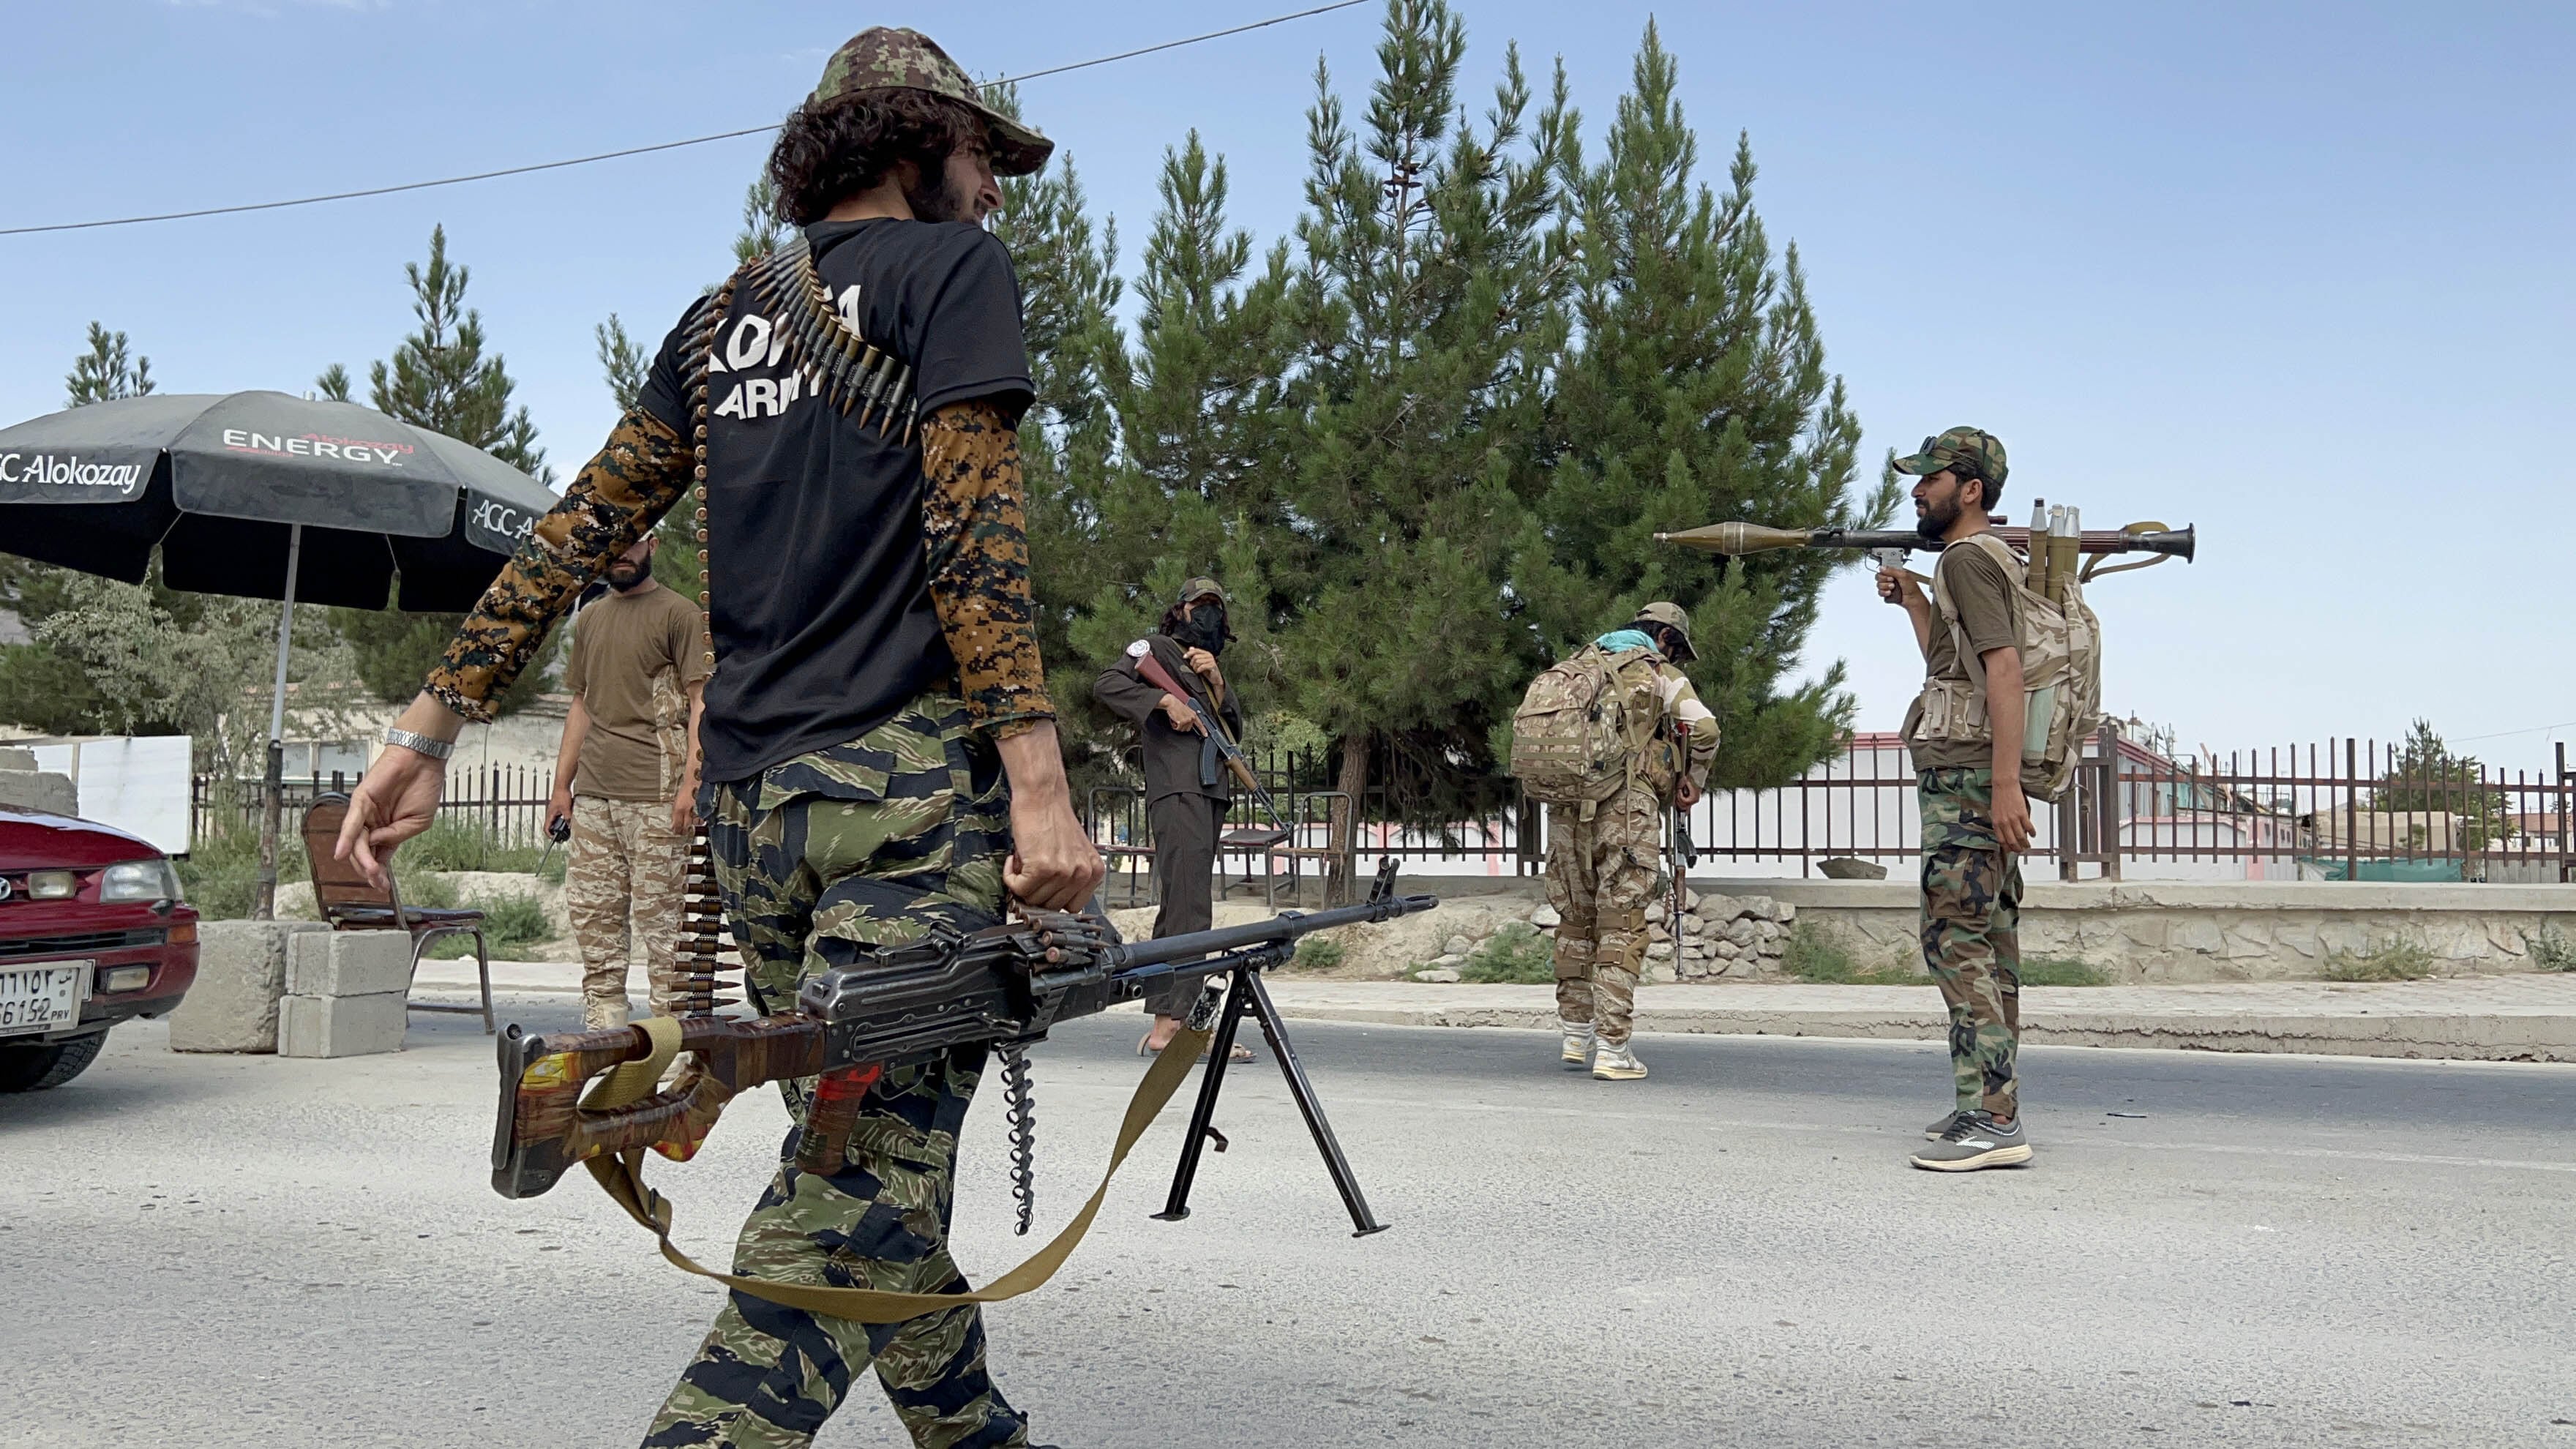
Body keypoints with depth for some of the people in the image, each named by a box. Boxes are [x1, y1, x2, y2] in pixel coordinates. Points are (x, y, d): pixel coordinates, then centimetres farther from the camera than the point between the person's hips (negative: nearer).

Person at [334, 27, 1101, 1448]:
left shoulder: (725, 315, 21)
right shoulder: (951, 263, 2)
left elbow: (576, 532, 15)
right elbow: (970, 533, -11)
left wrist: (428, 727, 14)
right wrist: (1039, 784, -16)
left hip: (747, 804, 7)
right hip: (909, 780, -7)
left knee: (859, 1139, 16)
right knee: (869, 1175, -11)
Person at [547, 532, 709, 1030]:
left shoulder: (678, 613, 0)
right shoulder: (589, 619, 19)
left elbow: (701, 702, -5)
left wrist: (690, 783, -15)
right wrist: (562, 784, 16)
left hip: (655, 794, -6)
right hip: (593, 793, 7)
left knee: (659, 913, -6)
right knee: (591, 912, 6)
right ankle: (601, 1033, 12)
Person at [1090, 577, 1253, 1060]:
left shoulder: (1209, 665, 28)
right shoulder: (1158, 648, 6)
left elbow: (1235, 731, 16)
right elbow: (1107, 683, -10)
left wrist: (1216, 683, 1)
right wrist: (1166, 701, -16)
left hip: (1210, 795, 9)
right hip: (1178, 792, -9)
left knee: (1177, 910, 7)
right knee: (1190, 910, -18)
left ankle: (1163, 1025, 9)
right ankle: (1172, 1024, -24)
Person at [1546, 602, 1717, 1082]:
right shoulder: (1657, 672, 5)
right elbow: (1704, 728, -9)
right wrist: (1691, 782, 7)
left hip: (1566, 805, 6)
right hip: (1624, 806, -5)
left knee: (1576, 920, 16)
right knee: (1621, 927, -3)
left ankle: (1575, 1035, 23)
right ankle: (1612, 1049, -6)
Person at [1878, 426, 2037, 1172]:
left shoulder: (1967, 559, -10)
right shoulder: (1977, 560, 22)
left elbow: (2004, 668, -21)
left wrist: (2003, 784, -27)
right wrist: (1913, 602, 29)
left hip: (1968, 778, -11)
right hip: (1979, 780, 11)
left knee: (1957, 938, -13)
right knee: (1988, 943, 12)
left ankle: (1992, 1119, -15)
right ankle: (1993, 1105, 18)